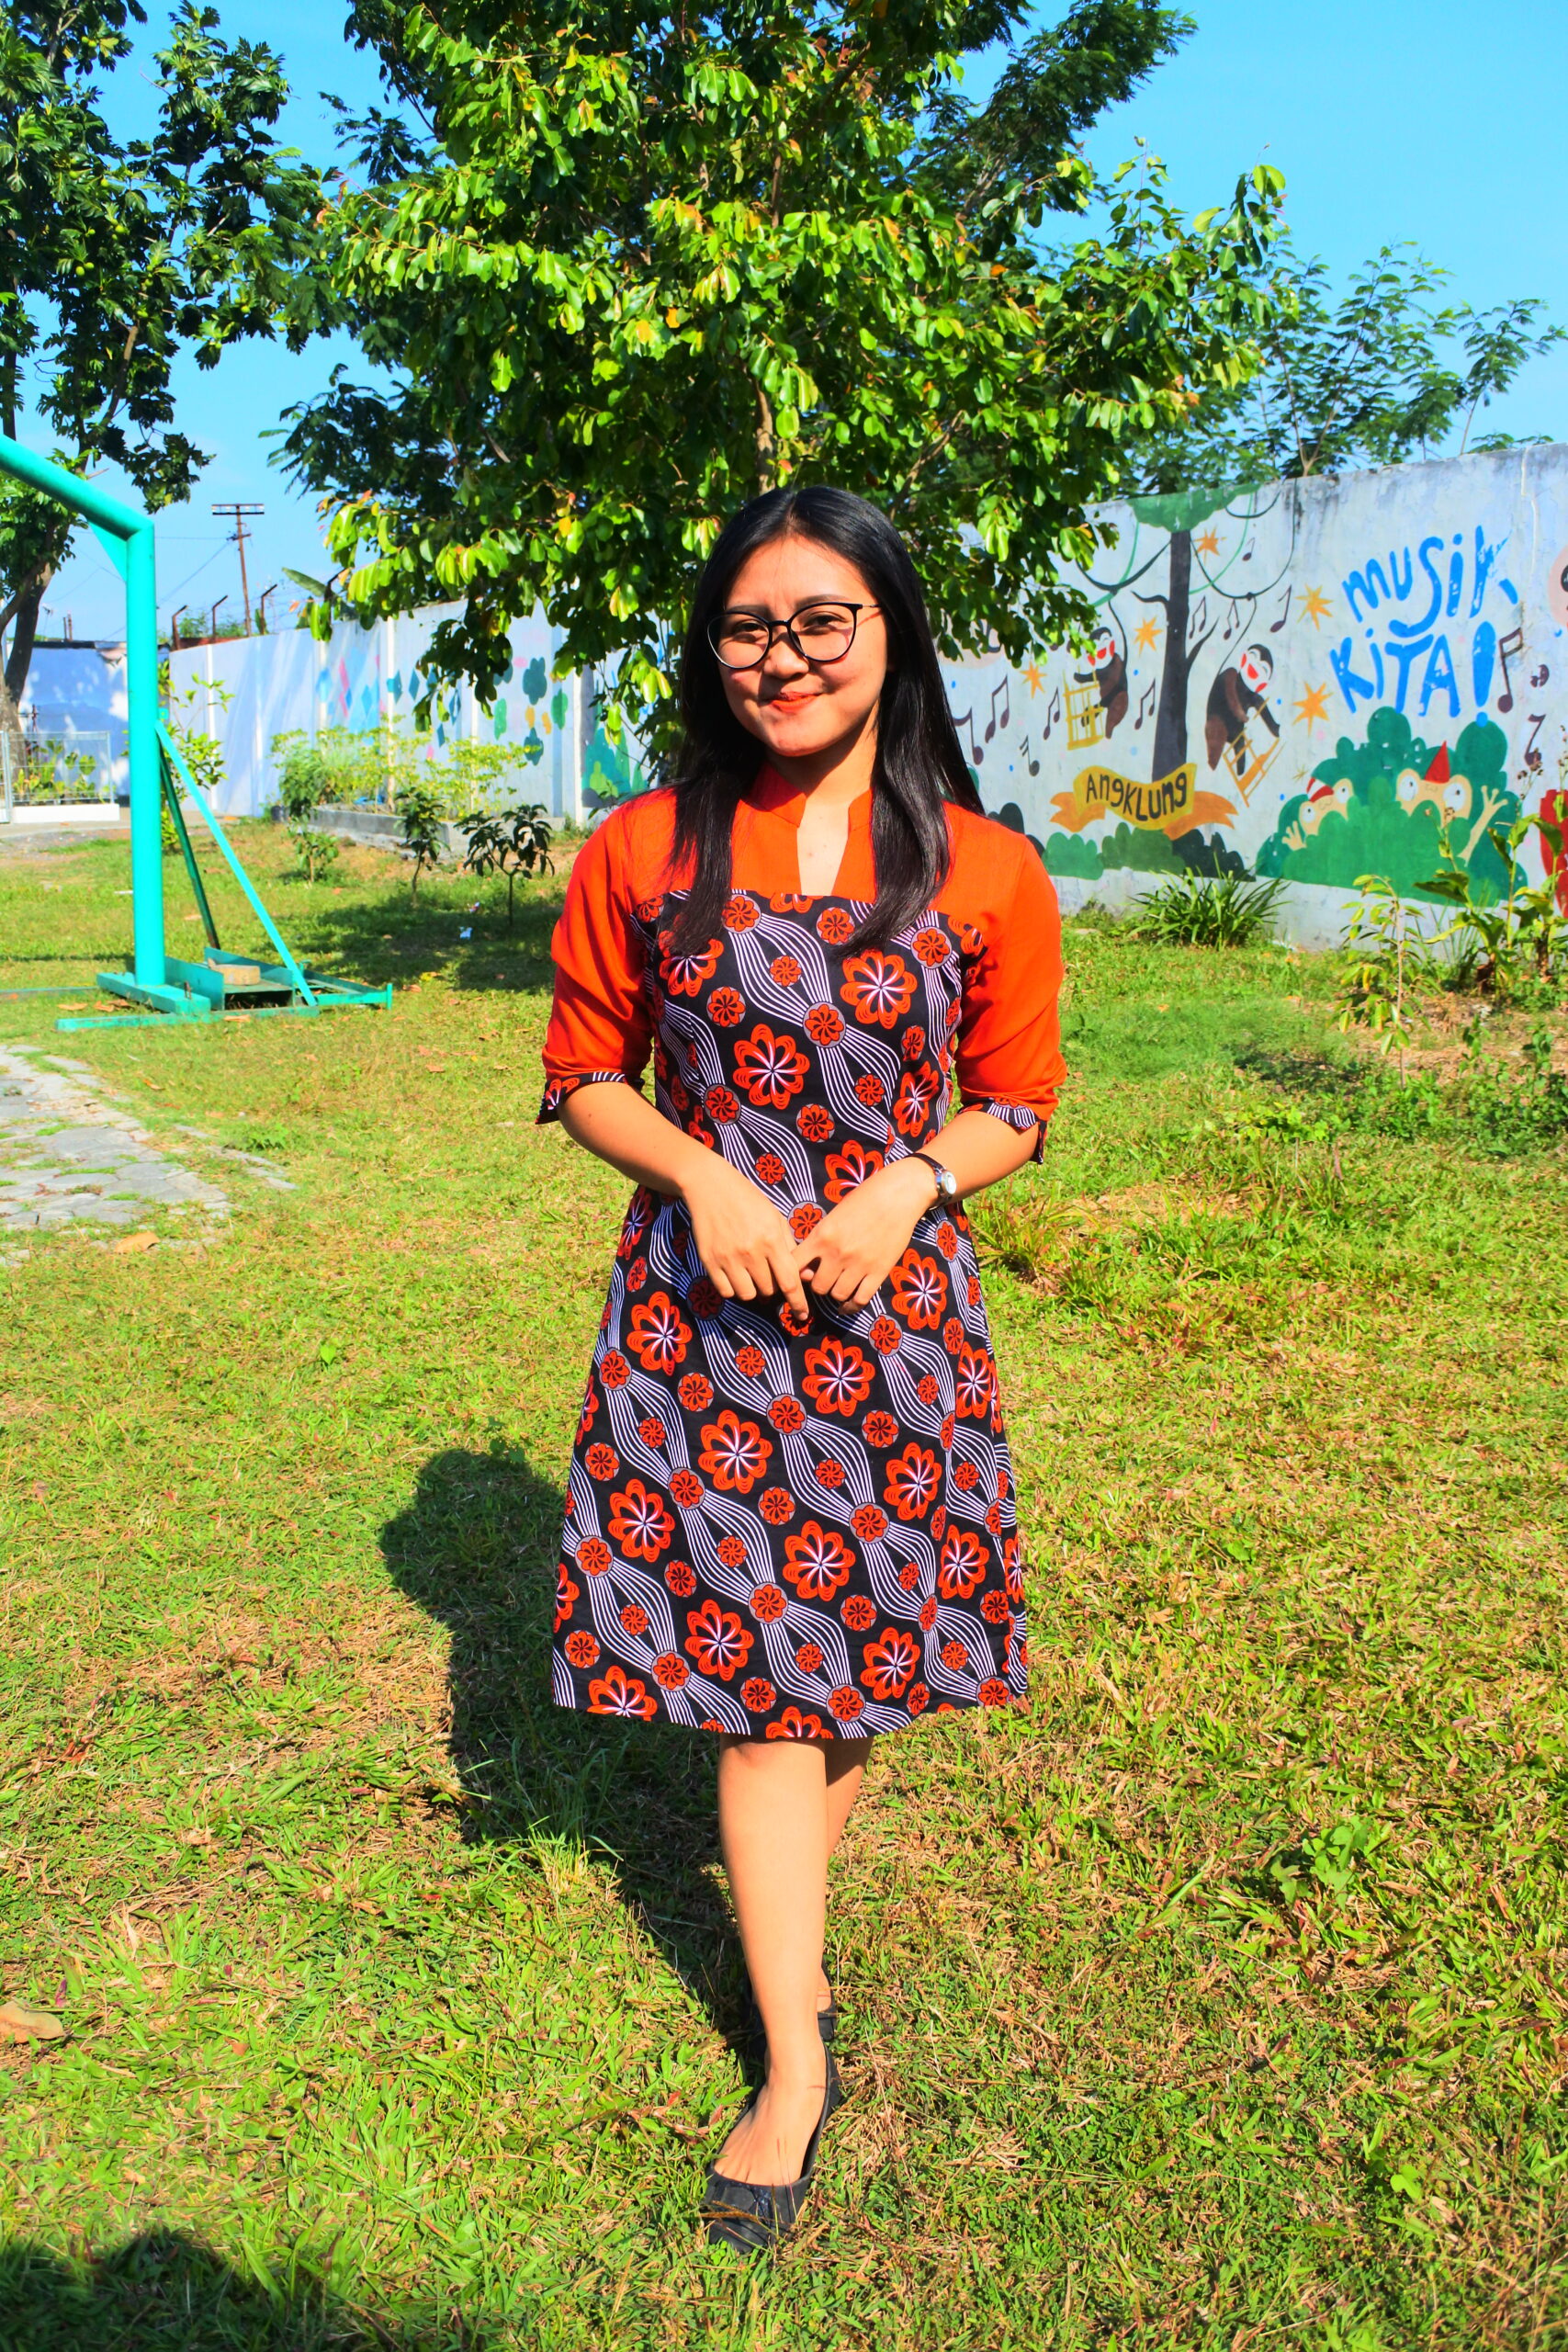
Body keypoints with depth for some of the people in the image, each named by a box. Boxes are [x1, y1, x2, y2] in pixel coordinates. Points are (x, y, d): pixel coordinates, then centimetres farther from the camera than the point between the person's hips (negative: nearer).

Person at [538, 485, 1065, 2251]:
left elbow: (1016, 1104, 6)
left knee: (858, 1643, 13)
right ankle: (796, 2061, 19)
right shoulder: (643, 852, -2)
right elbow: (584, 1075, 5)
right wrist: (703, 1176, -13)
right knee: (759, 1668, 3)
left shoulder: (983, 874, -2)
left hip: (891, 1303, 1)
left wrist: (906, 1185, -13)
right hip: (701, 1305, 0)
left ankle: (780, 1919, 43)